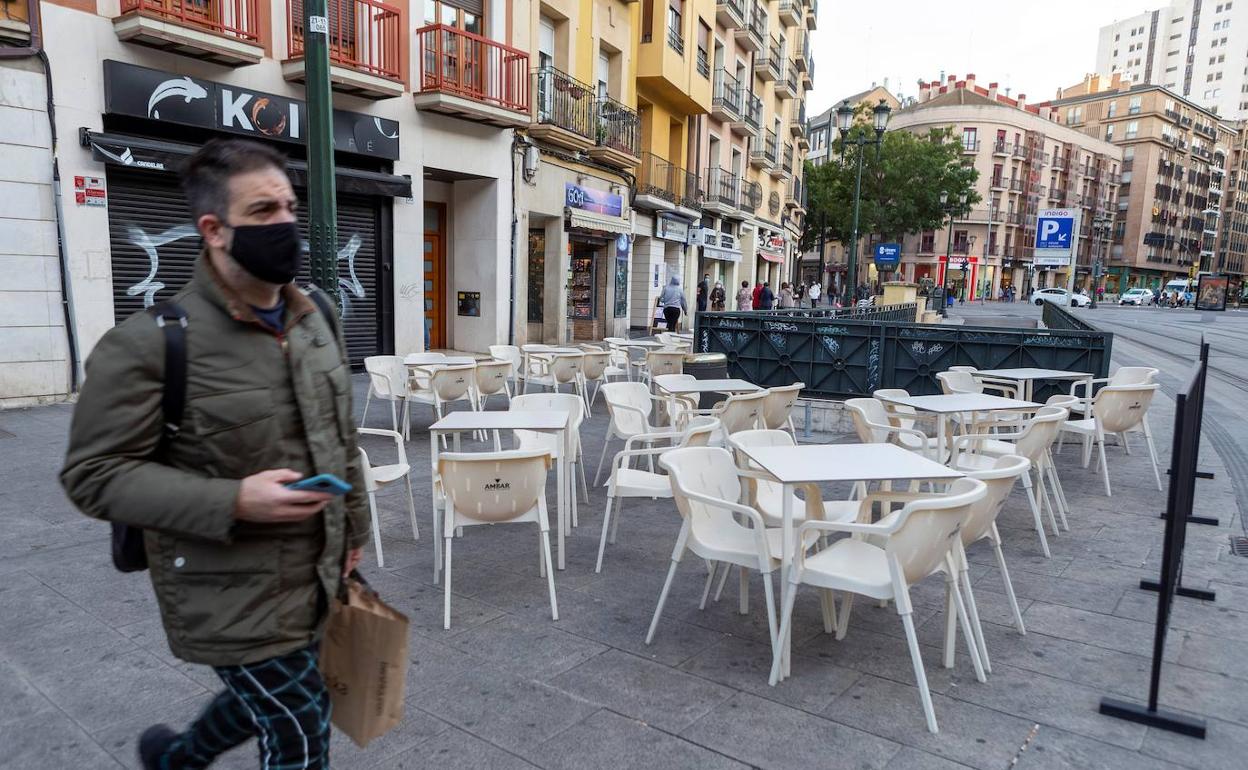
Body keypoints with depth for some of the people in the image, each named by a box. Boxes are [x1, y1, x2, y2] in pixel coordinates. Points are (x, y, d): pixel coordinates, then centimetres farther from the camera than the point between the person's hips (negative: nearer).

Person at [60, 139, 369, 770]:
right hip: (232, 595, -7)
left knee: (267, 705, 26)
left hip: (315, 574, 7)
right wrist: (232, 503, -25)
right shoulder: (151, 341, -18)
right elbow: (93, 474, -14)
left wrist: (353, 528, 14)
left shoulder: (316, 319, 3)